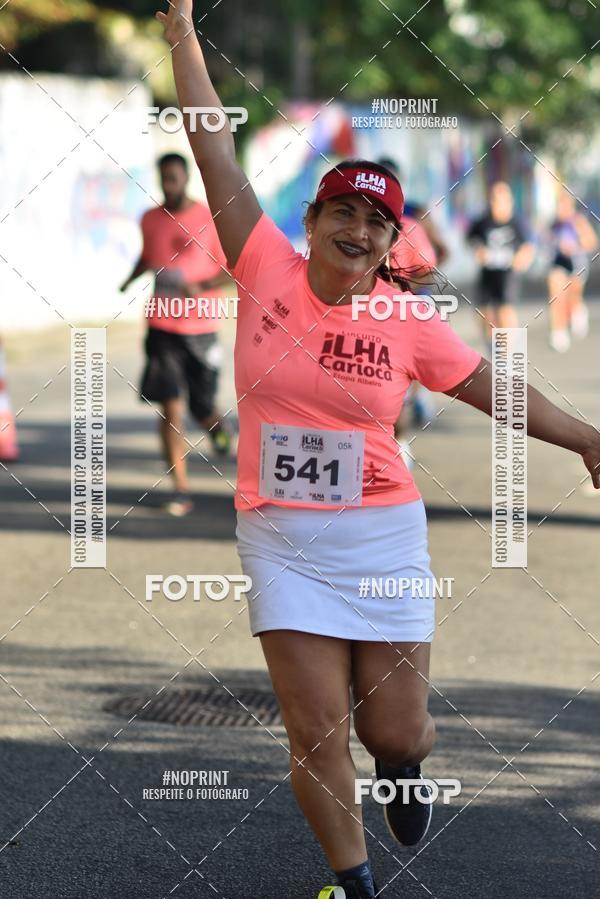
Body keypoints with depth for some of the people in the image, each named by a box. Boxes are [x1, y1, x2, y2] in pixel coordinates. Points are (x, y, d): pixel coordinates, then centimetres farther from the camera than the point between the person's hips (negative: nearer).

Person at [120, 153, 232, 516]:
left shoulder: (209, 220, -5)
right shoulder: (151, 220, 6)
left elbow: (232, 269, -2)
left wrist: (201, 287, -19)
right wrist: (131, 279, 4)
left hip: (201, 326, -2)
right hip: (163, 326, 2)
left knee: (203, 407, 5)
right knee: (171, 407, -8)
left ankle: (217, 425, 45)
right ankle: (181, 490, -5)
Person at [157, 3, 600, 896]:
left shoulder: (409, 322, -3)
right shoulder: (269, 271, -4)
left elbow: (501, 392, 5)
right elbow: (216, 151, -4)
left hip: (382, 532, 0)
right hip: (282, 539, 0)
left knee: (394, 730, 2)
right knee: (315, 730, -2)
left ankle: (405, 763, 41)